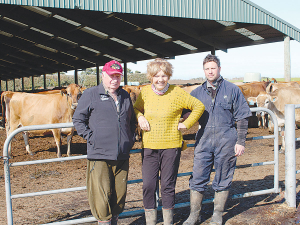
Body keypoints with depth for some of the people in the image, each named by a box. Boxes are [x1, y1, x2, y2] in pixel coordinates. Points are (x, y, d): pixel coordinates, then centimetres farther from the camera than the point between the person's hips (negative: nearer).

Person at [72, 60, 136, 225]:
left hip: (122, 155, 5)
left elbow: (132, 120, 27)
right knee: (101, 192, -4)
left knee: (120, 191, 10)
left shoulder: (125, 96, 16)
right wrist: (90, 137, -6)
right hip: (99, 155, -4)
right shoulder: (91, 94, 1)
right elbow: (78, 120, 2)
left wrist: (131, 137, 15)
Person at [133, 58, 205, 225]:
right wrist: (140, 118, 0)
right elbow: (137, 108, 20)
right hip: (149, 146, 2)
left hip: (171, 146, -2)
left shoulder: (177, 93, -6)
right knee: (148, 185, 1)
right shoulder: (145, 92, 2)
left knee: (168, 185, 6)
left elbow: (199, 106, 2)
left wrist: (186, 124, -2)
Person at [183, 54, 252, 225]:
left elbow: (242, 118, 3)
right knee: (198, 179, 3)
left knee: (223, 180, 8)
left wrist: (241, 142, -3)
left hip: (226, 142, -2)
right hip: (204, 141, 2)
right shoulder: (197, 92, 9)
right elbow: (186, 111, 17)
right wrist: (186, 115, -8)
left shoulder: (232, 90, 3)